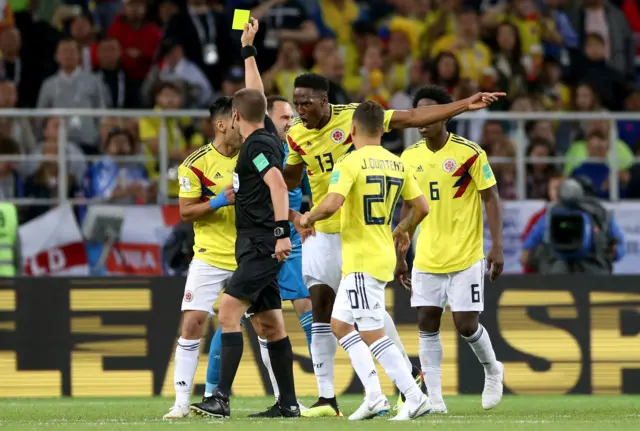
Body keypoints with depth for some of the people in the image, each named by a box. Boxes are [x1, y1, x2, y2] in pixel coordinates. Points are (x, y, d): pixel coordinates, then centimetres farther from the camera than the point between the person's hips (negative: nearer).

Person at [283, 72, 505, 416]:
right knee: (320, 308, -3)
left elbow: (412, 117, -11)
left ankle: (409, 374, 20)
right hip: (322, 233, 4)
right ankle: (326, 398, 0)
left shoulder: (353, 117, -12)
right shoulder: (296, 135, 0)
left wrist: (465, 105, -15)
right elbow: (290, 180, 16)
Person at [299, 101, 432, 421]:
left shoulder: (350, 163, -13)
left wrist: (308, 218, -5)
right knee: (340, 324, 17)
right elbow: (421, 207, 11)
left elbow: (331, 204, -25)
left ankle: (415, 397, -10)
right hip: (383, 257, 8)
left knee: (373, 334, -6)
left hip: (361, 261, -8)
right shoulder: (397, 164, 8)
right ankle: (373, 396, 10)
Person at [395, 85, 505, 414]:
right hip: (427, 259, 4)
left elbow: (491, 198, -6)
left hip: (465, 257, -4)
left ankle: (492, 370, 26)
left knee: (466, 325, -4)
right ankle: (433, 397, 1)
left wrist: (497, 247, -13)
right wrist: (400, 257, 14)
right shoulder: (410, 158, 5)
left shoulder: (469, 153, -10)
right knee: (427, 324, -3)